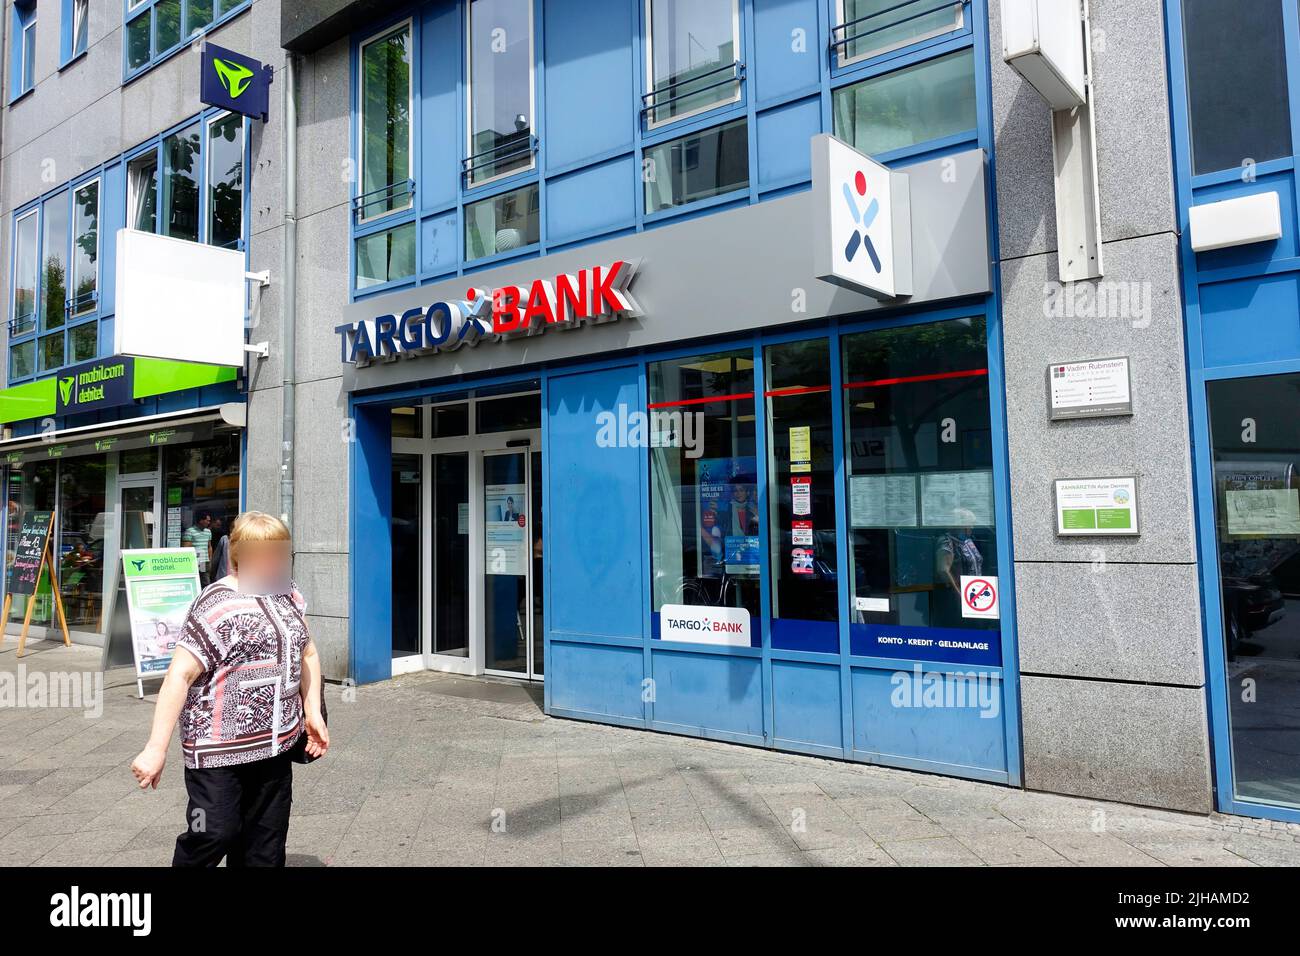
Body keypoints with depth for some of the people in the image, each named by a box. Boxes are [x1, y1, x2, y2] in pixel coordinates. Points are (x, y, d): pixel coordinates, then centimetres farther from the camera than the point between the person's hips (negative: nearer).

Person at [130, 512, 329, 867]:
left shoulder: (290, 597, 8)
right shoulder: (218, 605, -15)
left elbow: (307, 653, 20)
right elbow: (179, 676, -18)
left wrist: (312, 713, 11)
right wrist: (156, 748, -21)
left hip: (277, 745, 7)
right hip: (219, 748, -7)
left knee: (265, 846, 14)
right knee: (214, 835, -6)